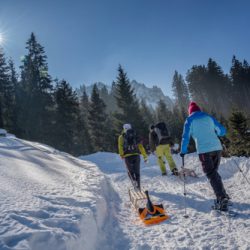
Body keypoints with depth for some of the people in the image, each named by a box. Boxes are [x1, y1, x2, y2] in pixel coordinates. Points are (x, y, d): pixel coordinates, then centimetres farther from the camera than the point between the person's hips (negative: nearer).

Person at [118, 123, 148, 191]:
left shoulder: (121, 137, 8)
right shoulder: (135, 136, 14)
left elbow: (120, 146, -7)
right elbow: (141, 146, 11)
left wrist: (121, 155, -9)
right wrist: (145, 156, 11)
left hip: (127, 156, -2)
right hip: (136, 155, 2)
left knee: (130, 171, 14)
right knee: (137, 171, 13)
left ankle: (134, 181, -10)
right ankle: (138, 186, 12)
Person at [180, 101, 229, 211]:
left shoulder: (190, 120, 5)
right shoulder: (208, 117, 15)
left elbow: (186, 137, -1)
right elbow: (222, 131, 18)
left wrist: (183, 151, 10)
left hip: (204, 150, -4)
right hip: (217, 148, 4)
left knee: (211, 174, -1)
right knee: (214, 172, 19)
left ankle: (222, 198, -12)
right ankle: (223, 196, 20)